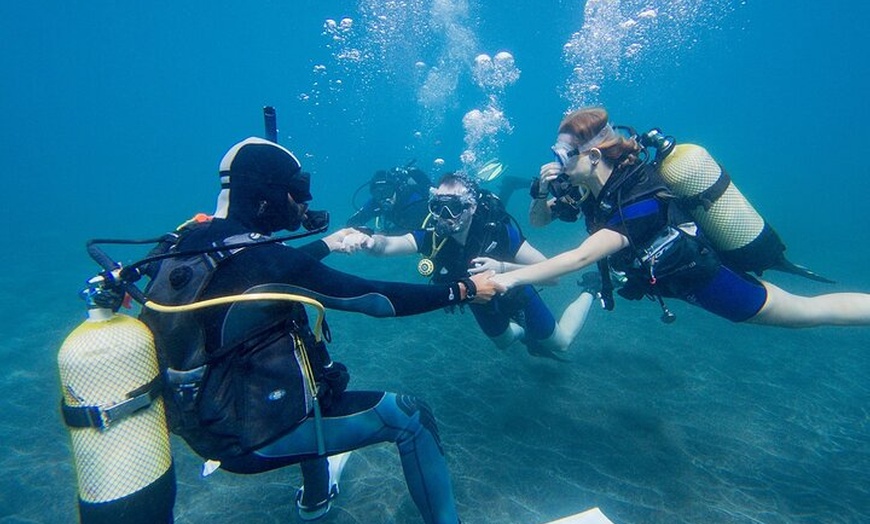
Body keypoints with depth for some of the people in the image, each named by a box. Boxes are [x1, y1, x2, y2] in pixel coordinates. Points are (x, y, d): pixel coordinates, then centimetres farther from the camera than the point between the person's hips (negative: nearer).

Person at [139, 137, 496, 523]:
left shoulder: (192, 244, 0)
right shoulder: (264, 260, -25)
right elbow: (378, 298, -21)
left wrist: (326, 244, 31)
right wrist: (463, 289, -9)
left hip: (206, 420, 9)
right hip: (255, 434, -9)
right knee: (410, 417, -5)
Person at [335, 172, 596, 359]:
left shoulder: (499, 230, -39)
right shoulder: (432, 235, -32)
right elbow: (389, 244, -49)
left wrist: (502, 268, -52)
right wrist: (368, 242, -72)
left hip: (514, 292, -3)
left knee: (559, 343, 16)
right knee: (503, 341, 28)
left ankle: (590, 290, 39)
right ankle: (525, 331, 61)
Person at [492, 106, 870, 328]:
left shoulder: (638, 200, -37)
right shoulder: (589, 186, -13)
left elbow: (580, 257, -48)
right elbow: (538, 220, -5)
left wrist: (512, 278, -48)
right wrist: (542, 192, -26)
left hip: (702, 277, -7)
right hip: (672, 271, 8)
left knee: (809, 311, 9)